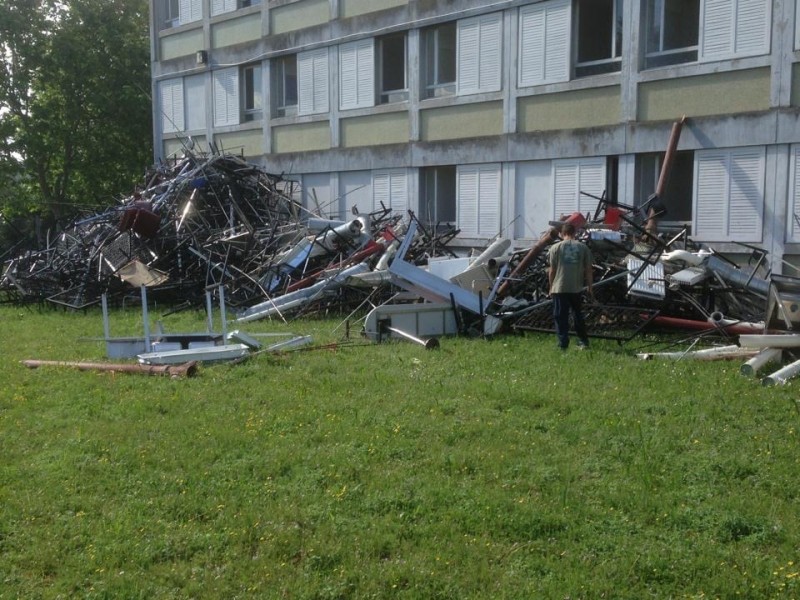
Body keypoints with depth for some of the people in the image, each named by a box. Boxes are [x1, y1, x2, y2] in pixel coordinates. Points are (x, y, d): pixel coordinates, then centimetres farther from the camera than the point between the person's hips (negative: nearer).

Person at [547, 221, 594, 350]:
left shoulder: (555, 247, -3)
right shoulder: (583, 247, 2)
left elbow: (552, 270, -3)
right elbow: (588, 269, 4)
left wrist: (551, 287, 7)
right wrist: (589, 286, 14)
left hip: (559, 288, -2)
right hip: (576, 288, 3)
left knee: (560, 316, 3)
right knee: (578, 315, 17)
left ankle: (563, 343, 0)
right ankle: (583, 341, 21)